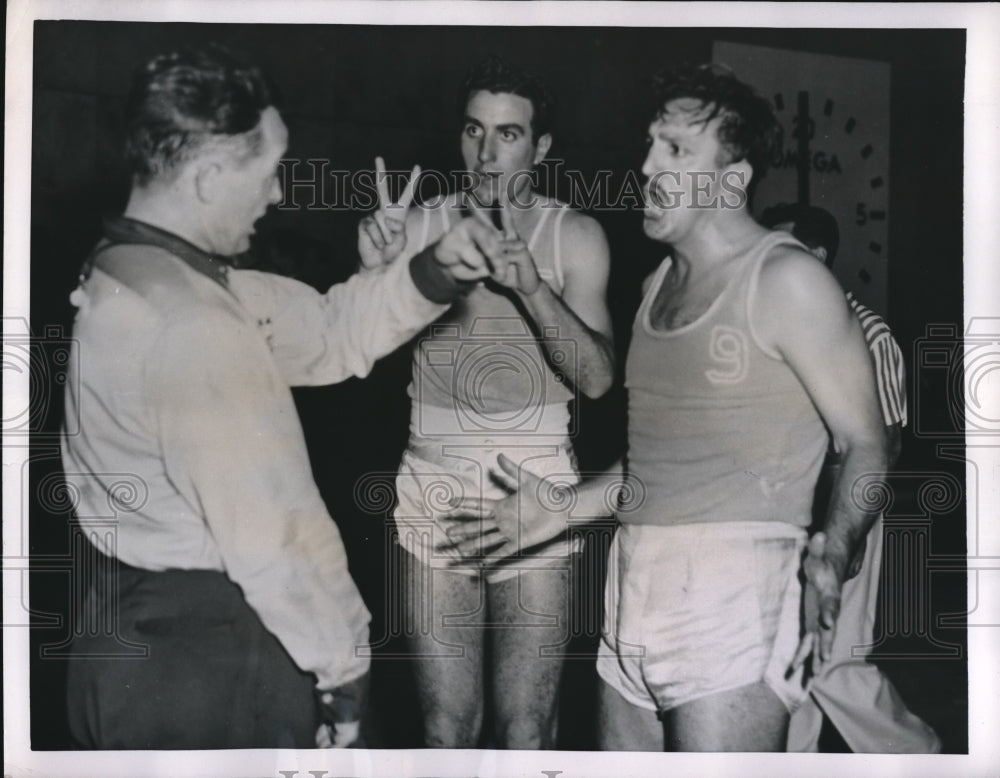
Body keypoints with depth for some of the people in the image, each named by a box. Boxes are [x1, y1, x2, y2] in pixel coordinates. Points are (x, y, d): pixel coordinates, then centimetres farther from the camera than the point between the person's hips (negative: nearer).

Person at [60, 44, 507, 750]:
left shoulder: (126, 280, 6)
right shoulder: (192, 330, -26)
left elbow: (327, 331, 8)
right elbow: (271, 533, -24)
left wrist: (435, 272, -5)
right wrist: (345, 667, -11)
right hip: (213, 665, -10)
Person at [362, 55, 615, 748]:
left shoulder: (575, 236, 2)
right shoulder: (421, 228, 4)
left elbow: (598, 378, -8)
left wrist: (531, 284, -21)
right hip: (435, 496, 1)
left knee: (528, 732, 2)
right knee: (447, 730, 5)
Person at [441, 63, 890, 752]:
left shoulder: (785, 280, -7)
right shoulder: (662, 282, 16)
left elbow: (867, 444, -9)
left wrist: (829, 560, -25)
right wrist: (560, 510, 20)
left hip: (733, 597, -7)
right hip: (632, 593, 7)